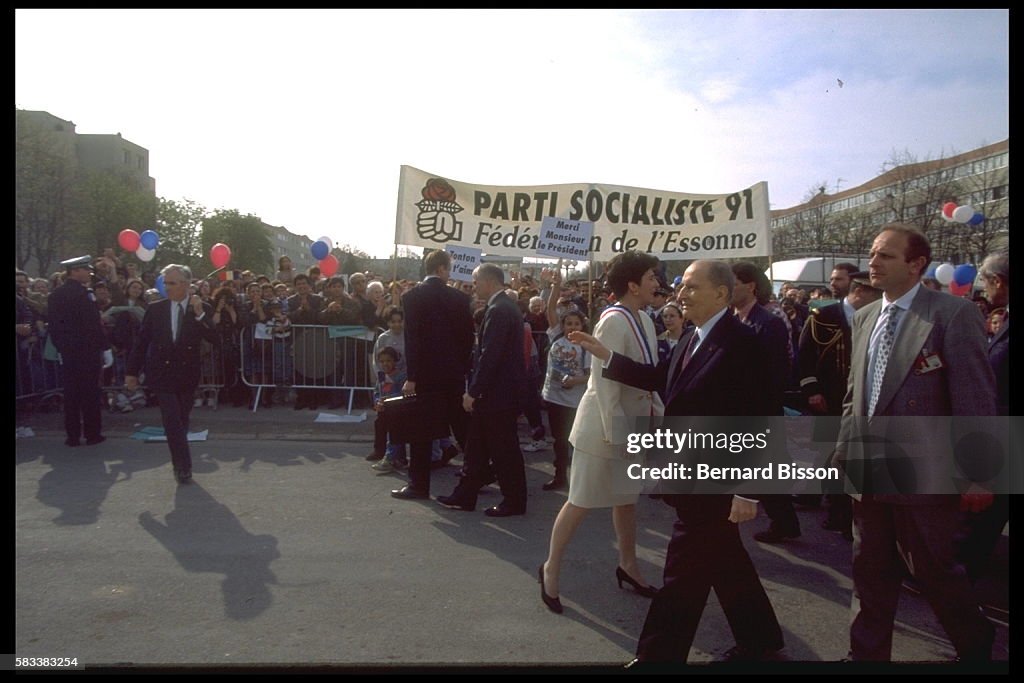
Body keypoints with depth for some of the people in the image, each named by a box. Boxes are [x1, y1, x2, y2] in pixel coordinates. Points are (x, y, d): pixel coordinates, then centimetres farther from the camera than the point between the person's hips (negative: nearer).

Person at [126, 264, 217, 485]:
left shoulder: (202, 309, -3)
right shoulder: (155, 309, 0)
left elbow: (214, 338, -14)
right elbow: (141, 342, 4)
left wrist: (199, 315, -25)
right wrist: (132, 372, 4)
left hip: (187, 374, 0)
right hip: (162, 373, 0)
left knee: (181, 421, 13)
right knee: (173, 421, -7)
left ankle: (180, 464, 29)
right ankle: (184, 466, 0)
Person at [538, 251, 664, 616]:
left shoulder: (644, 320, 3)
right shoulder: (613, 322, -23)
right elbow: (605, 383, -23)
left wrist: (659, 414, 10)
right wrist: (614, 433, -21)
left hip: (636, 422, 8)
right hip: (607, 425, -8)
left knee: (627, 498, 21)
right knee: (580, 502, 2)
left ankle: (628, 564, 38)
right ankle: (551, 568, 19)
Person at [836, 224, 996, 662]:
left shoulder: (953, 313, -11)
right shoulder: (864, 317, 9)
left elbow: (975, 397, -12)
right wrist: (844, 450, 12)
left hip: (922, 473, -6)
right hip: (869, 471, 6)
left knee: (935, 570, 10)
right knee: (870, 573, 16)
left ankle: (975, 642, 38)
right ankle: (868, 653, 32)